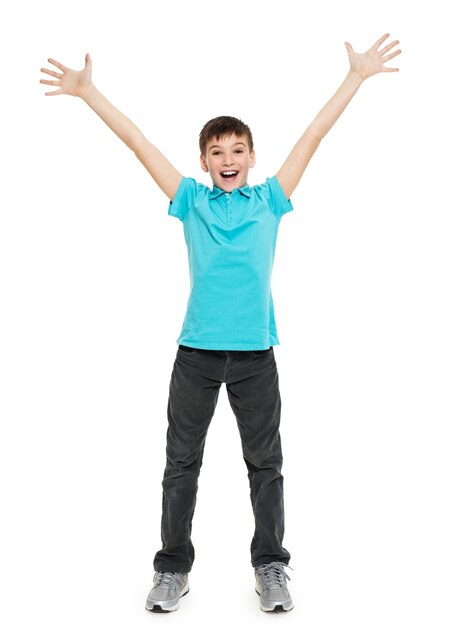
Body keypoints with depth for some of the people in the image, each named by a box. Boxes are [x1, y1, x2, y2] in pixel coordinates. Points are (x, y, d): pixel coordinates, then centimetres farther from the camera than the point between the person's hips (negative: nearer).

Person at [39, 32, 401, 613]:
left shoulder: (269, 199, 7)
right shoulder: (191, 201, 6)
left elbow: (314, 135, 6)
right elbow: (137, 141, 5)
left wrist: (356, 76, 6)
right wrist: (86, 91, 5)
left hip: (256, 353, 0)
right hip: (196, 352, 0)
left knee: (265, 464, 10)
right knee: (181, 464, 9)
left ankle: (270, 567, 25)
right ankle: (173, 568, 23)